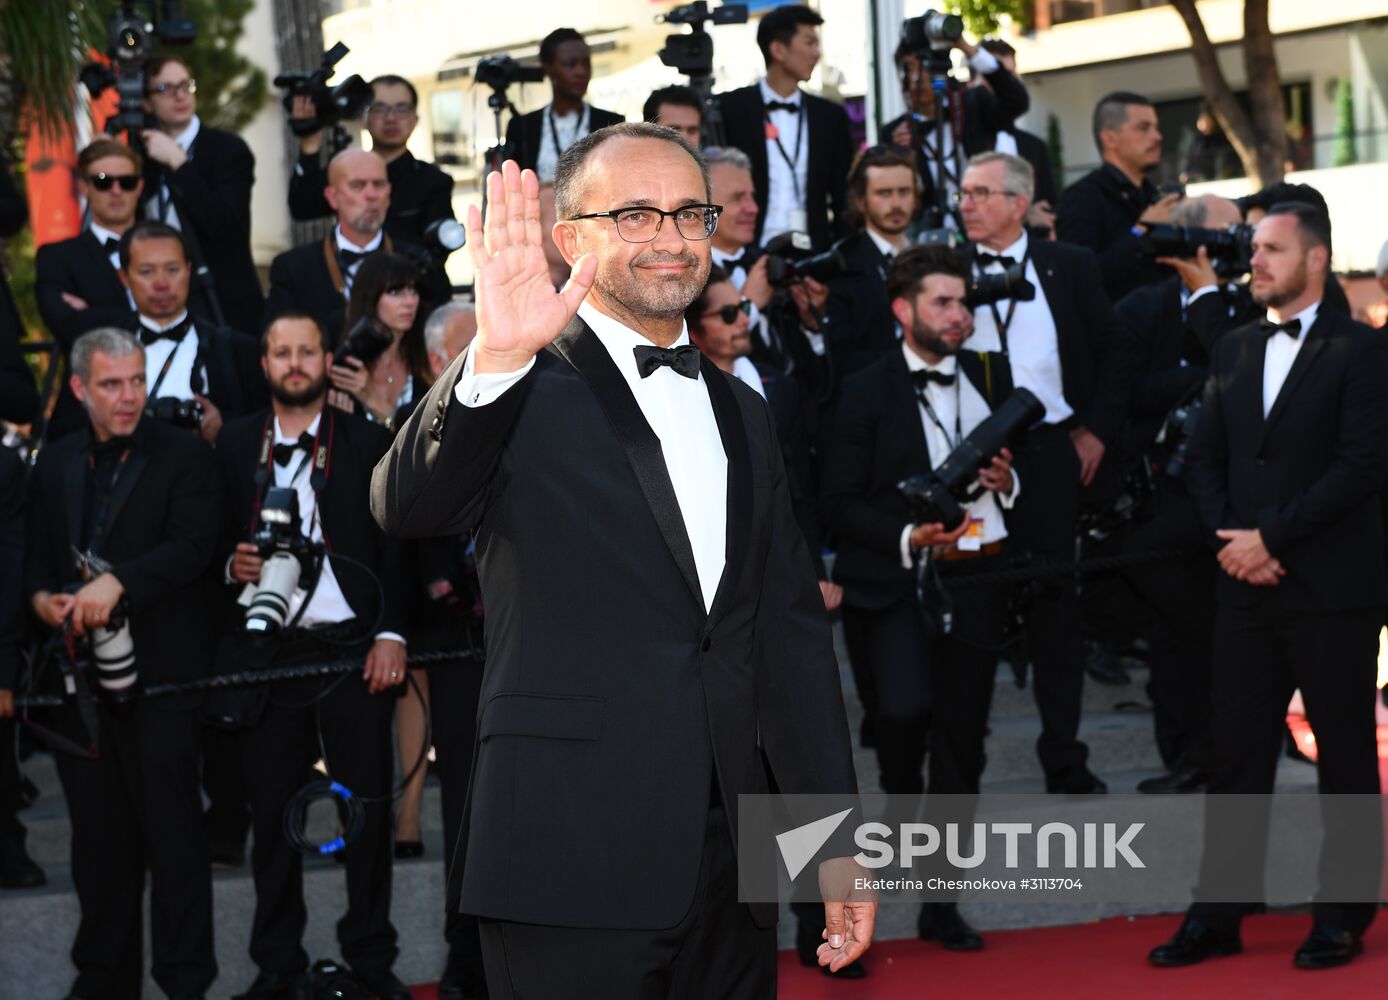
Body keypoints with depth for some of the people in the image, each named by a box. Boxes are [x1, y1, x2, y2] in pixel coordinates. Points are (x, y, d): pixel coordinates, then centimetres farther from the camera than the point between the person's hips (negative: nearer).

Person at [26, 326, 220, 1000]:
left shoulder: (184, 456, -1)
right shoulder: (56, 464, 14)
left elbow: (191, 546, -13)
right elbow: (36, 556, 18)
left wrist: (118, 582, -25)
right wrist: (41, 597, -4)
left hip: (161, 673, -4)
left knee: (173, 832, -2)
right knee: (98, 835, 10)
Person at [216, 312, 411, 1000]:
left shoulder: (366, 442, 5)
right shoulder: (236, 443, 11)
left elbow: (394, 547, 2)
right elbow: (216, 538, 15)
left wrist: (390, 634, -8)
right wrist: (233, 564, -8)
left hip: (353, 649, -1)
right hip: (267, 652, 1)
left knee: (367, 807, 1)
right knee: (273, 812, 4)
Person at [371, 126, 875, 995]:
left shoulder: (741, 412, 17)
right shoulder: (526, 396, -3)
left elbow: (793, 631, 17)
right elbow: (409, 507, -23)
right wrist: (495, 360, -38)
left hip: (733, 860, 6)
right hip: (571, 860, -6)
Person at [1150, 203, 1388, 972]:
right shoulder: (1232, 352, 14)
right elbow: (1204, 459, 13)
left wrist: (1269, 537, -14)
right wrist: (1228, 540, -4)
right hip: (1246, 588, 5)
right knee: (1236, 752, 5)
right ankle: (1218, 914, 9)